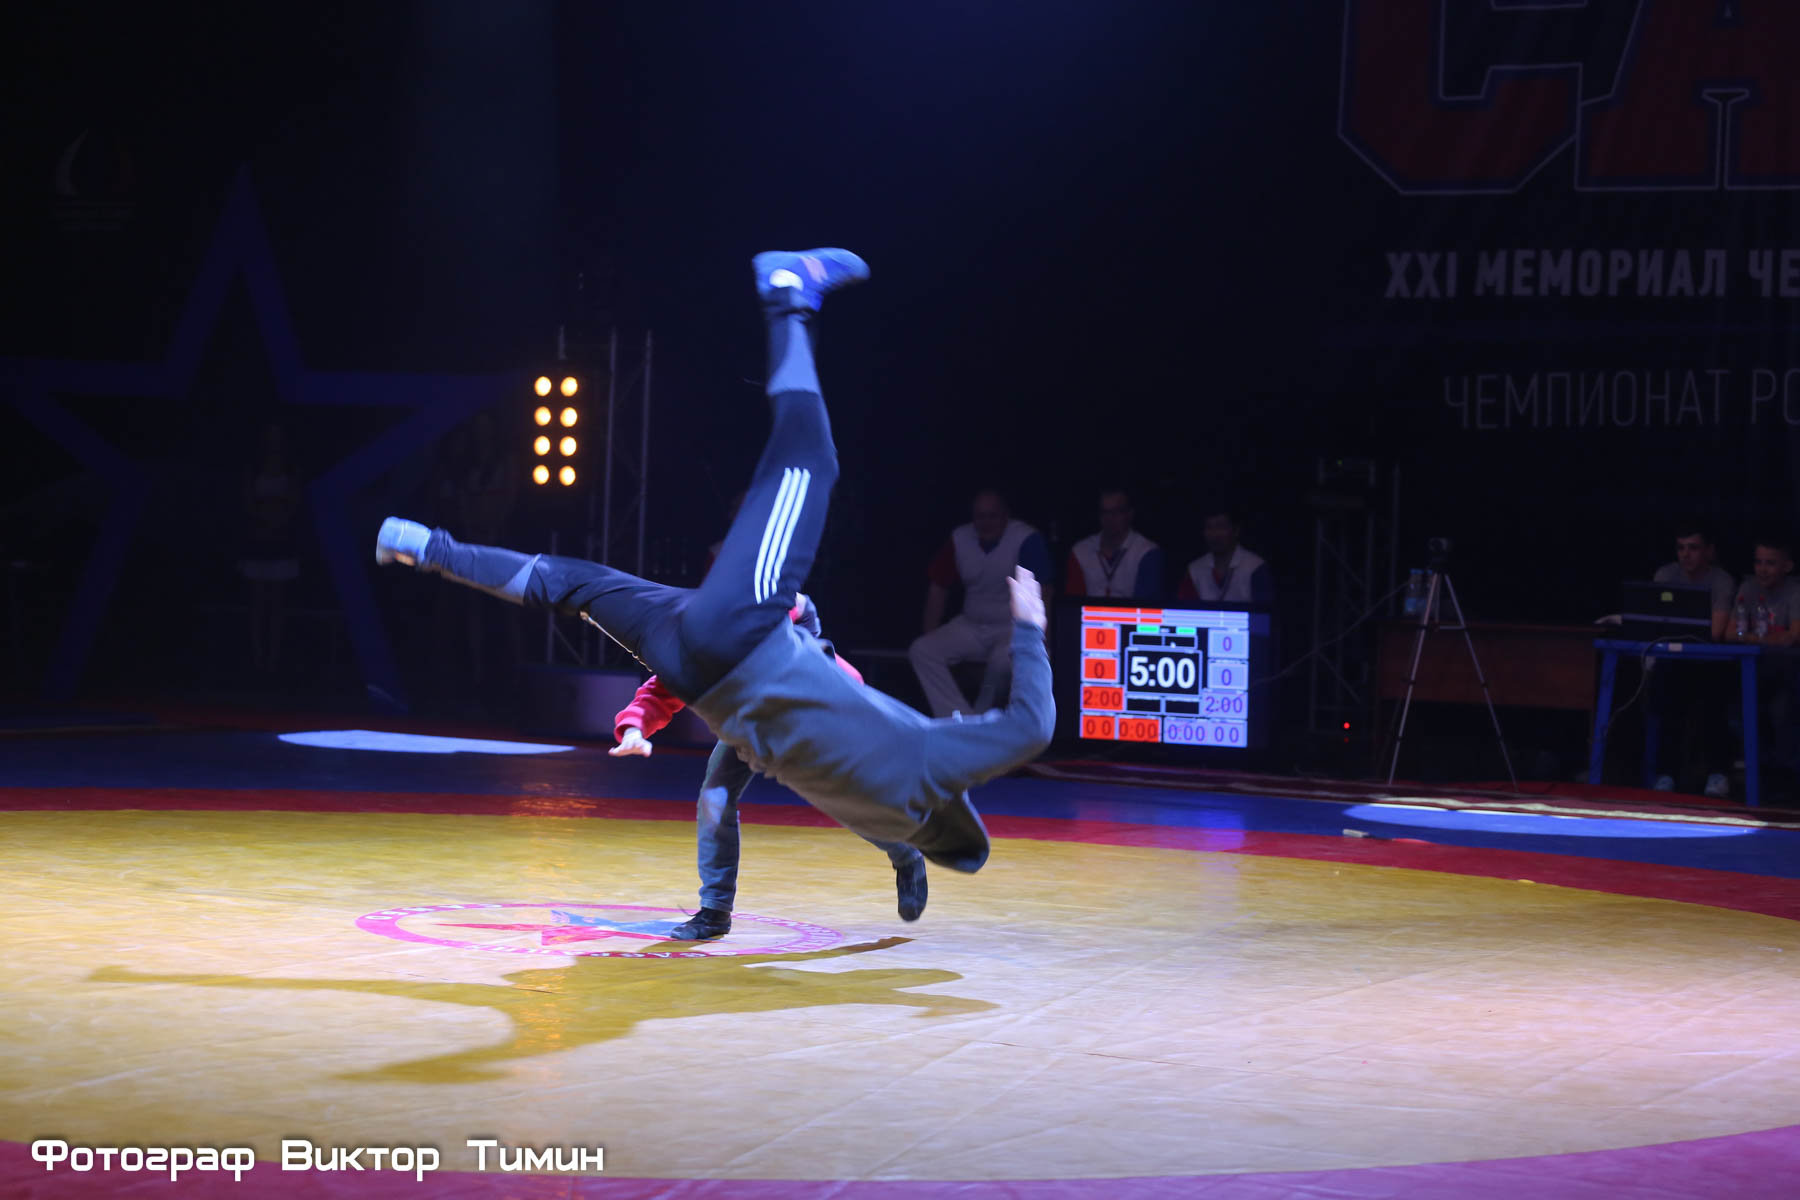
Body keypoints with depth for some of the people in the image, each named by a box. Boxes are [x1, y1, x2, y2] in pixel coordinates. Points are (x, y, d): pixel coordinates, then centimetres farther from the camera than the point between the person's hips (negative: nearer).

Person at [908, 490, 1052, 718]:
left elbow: (1041, 596, -18)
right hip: (971, 626, 6)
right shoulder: (959, 539, 2)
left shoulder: (1027, 540, -13)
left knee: (1002, 658, -38)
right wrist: (930, 636, 1)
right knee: (921, 650, -16)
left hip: (1015, 628, -5)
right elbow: (938, 588, 8)